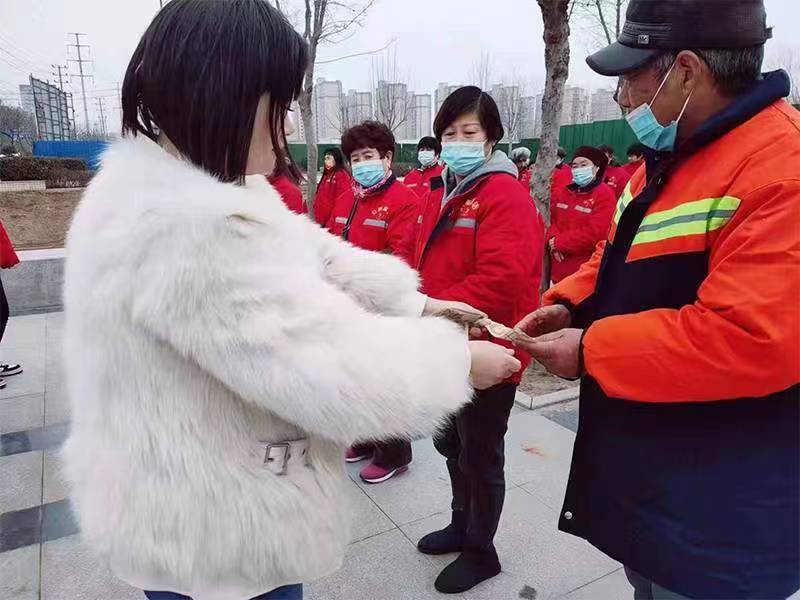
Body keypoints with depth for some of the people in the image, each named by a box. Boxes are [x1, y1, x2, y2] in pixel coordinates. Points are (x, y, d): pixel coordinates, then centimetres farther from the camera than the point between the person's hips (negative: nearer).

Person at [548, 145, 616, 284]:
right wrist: (553, 239, -13)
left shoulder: (605, 195, -10)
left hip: (586, 270, -6)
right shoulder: (562, 192, 11)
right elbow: (551, 219, 9)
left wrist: (558, 242, -14)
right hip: (559, 267, 6)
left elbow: (594, 234, -20)